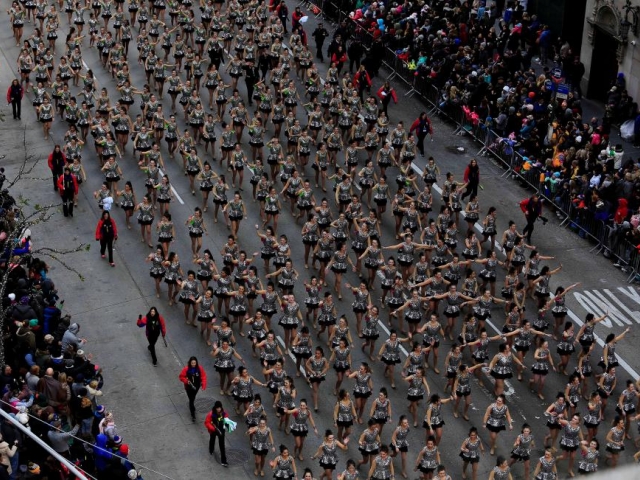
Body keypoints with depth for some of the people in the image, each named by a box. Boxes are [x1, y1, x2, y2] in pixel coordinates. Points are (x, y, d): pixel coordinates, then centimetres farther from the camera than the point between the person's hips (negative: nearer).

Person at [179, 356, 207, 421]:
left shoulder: (200, 368, -16)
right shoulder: (186, 369, -21)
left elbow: (203, 376, -10)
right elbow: (181, 377, -10)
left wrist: (203, 385, -19)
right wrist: (186, 381, -26)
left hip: (196, 386, 3)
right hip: (189, 387, -3)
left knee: (193, 397, 27)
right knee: (191, 399, -2)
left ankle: (191, 406, 56)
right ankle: (193, 414, 5)